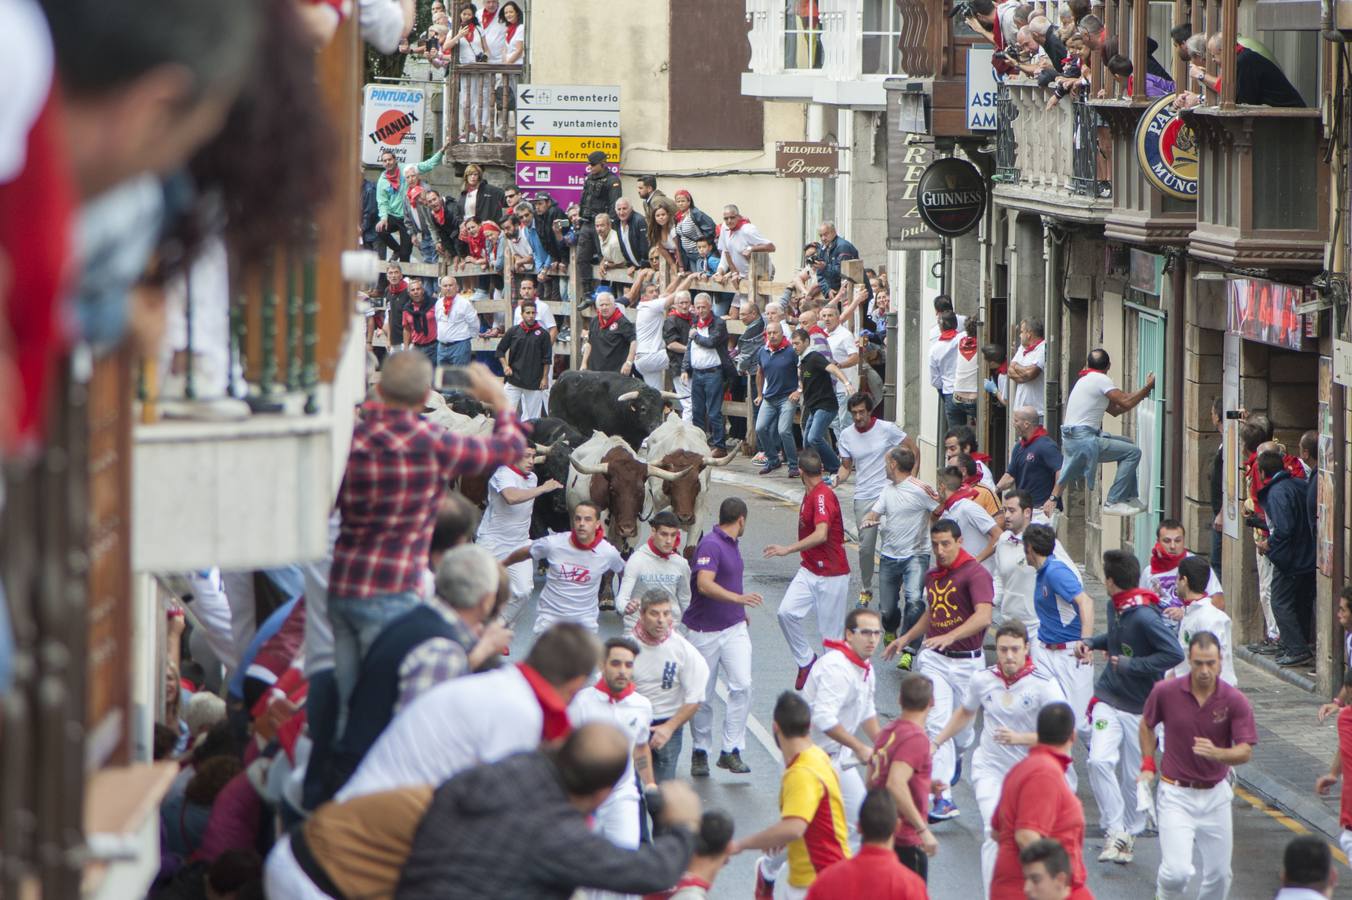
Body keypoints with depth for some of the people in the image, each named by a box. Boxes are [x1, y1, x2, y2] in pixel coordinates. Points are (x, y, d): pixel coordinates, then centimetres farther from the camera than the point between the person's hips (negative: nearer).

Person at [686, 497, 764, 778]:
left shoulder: (731, 544, 14)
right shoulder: (710, 545, -16)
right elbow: (705, 585, -31)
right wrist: (739, 598, -41)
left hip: (734, 628, 7)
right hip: (704, 631, -7)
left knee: (742, 685, -11)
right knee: (702, 695, 4)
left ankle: (731, 750, -9)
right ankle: (700, 752, 20)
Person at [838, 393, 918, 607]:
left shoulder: (887, 429, -5)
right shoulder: (846, 435, 5)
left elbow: (913, 449, 3)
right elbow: (846, 466, 13)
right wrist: (839, 479, -10)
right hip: (863, 498, 3)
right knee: (866, 547, 2)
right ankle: (865, 590, 18)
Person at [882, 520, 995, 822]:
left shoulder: (975, 573, -13)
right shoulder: (932, 576, 9)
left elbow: (983, 616, -28)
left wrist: (949, 636, -40)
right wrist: (906, 638, 25)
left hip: (966, 661, -4)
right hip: (934, 659, 4)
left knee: (961, 728, 10)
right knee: (936, 724, -11)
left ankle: (955, 757, 47)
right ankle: (943, 798, -15)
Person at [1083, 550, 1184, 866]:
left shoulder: (1144, 617, -22)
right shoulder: (1115, 607, 3)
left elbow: (1174, 654, -27)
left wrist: (1130, 665, -24)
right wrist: (1092, 643, 7)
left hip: (1140, 706, -5)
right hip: (1108, 698, 6)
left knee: (1133, 777, 6)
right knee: (1099, 760, -17)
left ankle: (1129, 833, 26)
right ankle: (1116, 831, -11)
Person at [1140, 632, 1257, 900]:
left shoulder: (1235, 701, -11)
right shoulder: (1165, 692, -9)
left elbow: (1245, 751, -13)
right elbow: (1147, 724, 12)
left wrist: (1216, 753, -33)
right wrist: (1148, 765, 4)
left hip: (1215, 794, 2)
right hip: (1176, 794, -2)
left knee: (1219, 873, 9)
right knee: (1178, 871, -16)